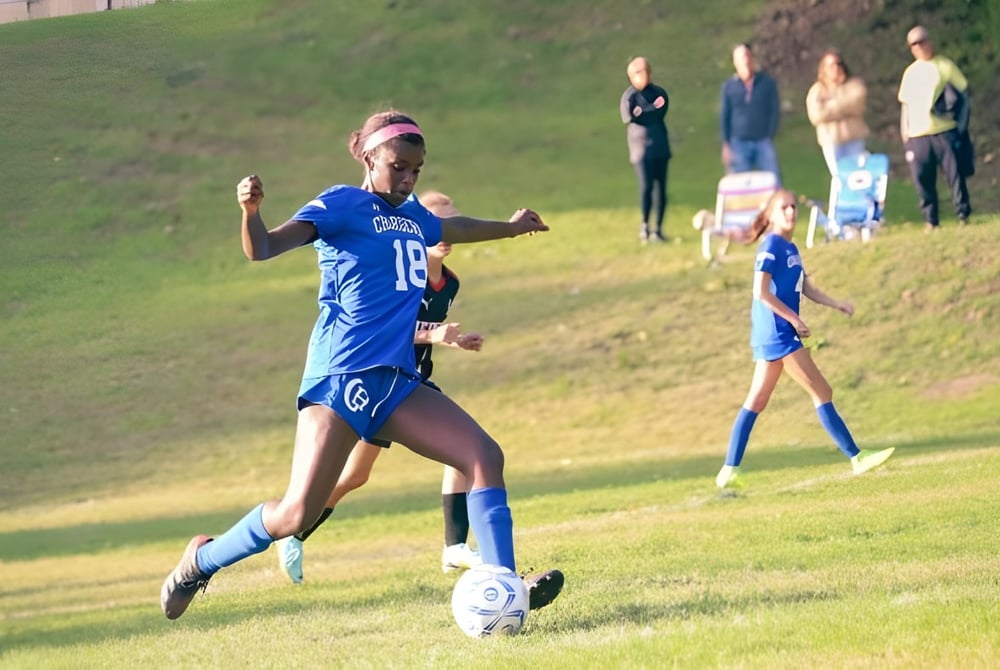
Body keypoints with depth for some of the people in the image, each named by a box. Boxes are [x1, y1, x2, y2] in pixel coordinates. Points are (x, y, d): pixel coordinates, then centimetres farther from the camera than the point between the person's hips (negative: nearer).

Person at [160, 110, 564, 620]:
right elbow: (263, 248, -16)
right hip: (340, 380, -7)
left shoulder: (412, 216, 18)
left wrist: (511, 228, 59)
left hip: (397, 382, 7)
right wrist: (250, 210, -37)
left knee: (484, 456, -9)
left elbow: (453, 228, 43)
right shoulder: (342, 205, -4)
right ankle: (202, 559, 11)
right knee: (297, 514, -13)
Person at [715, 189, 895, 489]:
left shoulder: (790, 248, 16)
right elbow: (761, 292, -17)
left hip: (780, 334, 10)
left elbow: (806, 288, 20)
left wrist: (837, 304, 8)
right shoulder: (771, 246, -11)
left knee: (756, 402, 9)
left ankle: (729, 471, 9)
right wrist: (793, 318, -15)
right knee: (823, 393, -6)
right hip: (776, 333, -10)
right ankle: (856, 457, -3)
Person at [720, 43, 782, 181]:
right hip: (739, 143, 1)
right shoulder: (729, 87, 5)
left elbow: (775, 112, 4)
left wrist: (770, 138, -4)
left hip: (763, 142, -1)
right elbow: (724, 117, 7)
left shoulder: (768, 83, 2)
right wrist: (726, 145, 2)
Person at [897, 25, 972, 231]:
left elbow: (965, 92, 6)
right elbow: (905, 105, 17)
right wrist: (904, 134, 11)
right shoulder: (910, 72, 14)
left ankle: (963, 214, 5)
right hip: (918, 135, 3)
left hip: (944, 131, -3)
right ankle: (931, 221, 10)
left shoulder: (944, 65, 4)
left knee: (955, 173, -4)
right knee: (922, 179, 1)